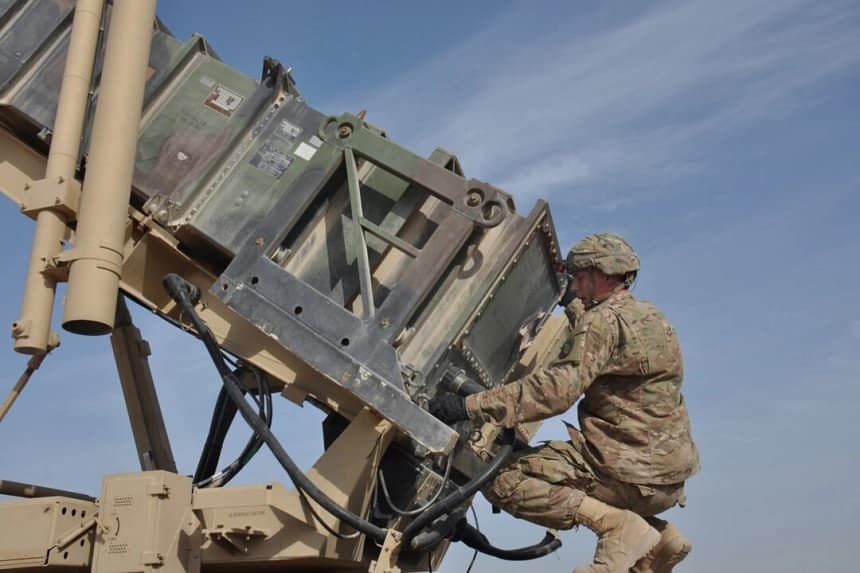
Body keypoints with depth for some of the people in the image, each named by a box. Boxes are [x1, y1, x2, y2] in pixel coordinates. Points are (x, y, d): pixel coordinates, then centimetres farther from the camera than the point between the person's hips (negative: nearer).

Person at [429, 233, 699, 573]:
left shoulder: (604, 319, -12)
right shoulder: (650, 317, 15)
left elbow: (558, 389, -26)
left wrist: (469, 406, -28)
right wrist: (575, 308, 37)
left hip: (631, 474, -9)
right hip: (668, 476, 9)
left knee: (500, 478, -10)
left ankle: (618, 526, -15)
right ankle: (660, 536, 16)